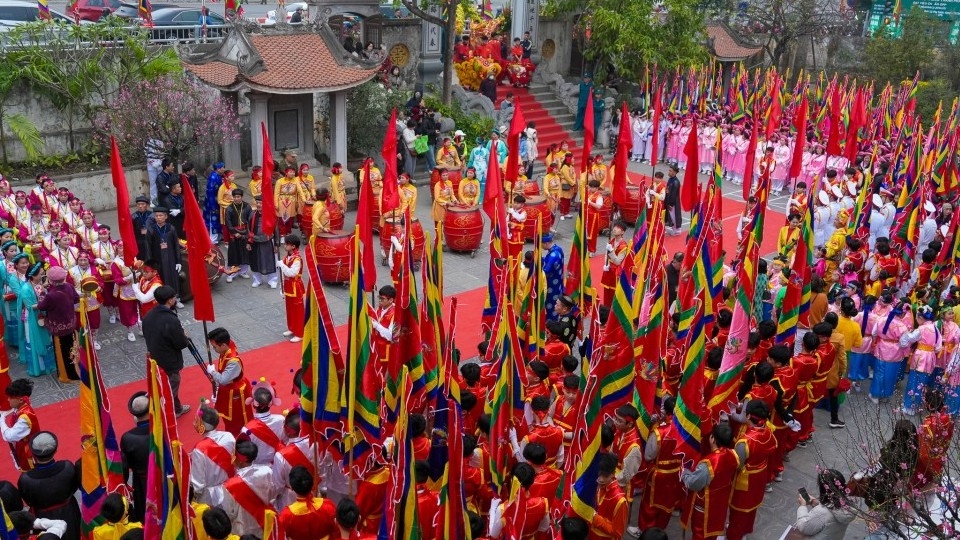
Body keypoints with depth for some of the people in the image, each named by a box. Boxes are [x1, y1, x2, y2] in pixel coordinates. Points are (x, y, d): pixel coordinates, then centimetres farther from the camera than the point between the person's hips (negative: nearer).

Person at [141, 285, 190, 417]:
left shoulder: (148, 316, -5)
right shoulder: (171, 320, -30)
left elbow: (147, 335, 10)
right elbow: (182, 344, -22)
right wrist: (184, 337, -2)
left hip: (154, 359, 8)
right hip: (169, 362, -8)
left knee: (171, 387, 27)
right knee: (171, 389, 10)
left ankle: (177, 409, 45)